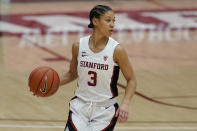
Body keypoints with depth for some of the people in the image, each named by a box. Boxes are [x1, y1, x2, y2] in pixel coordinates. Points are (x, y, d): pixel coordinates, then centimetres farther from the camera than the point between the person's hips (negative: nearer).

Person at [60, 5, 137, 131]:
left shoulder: (116, 50, -10)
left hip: (105, 110, -2)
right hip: (81, 105, 2)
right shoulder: (79, 46, -2)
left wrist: (125, 103, -18)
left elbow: (131, 80, -2)